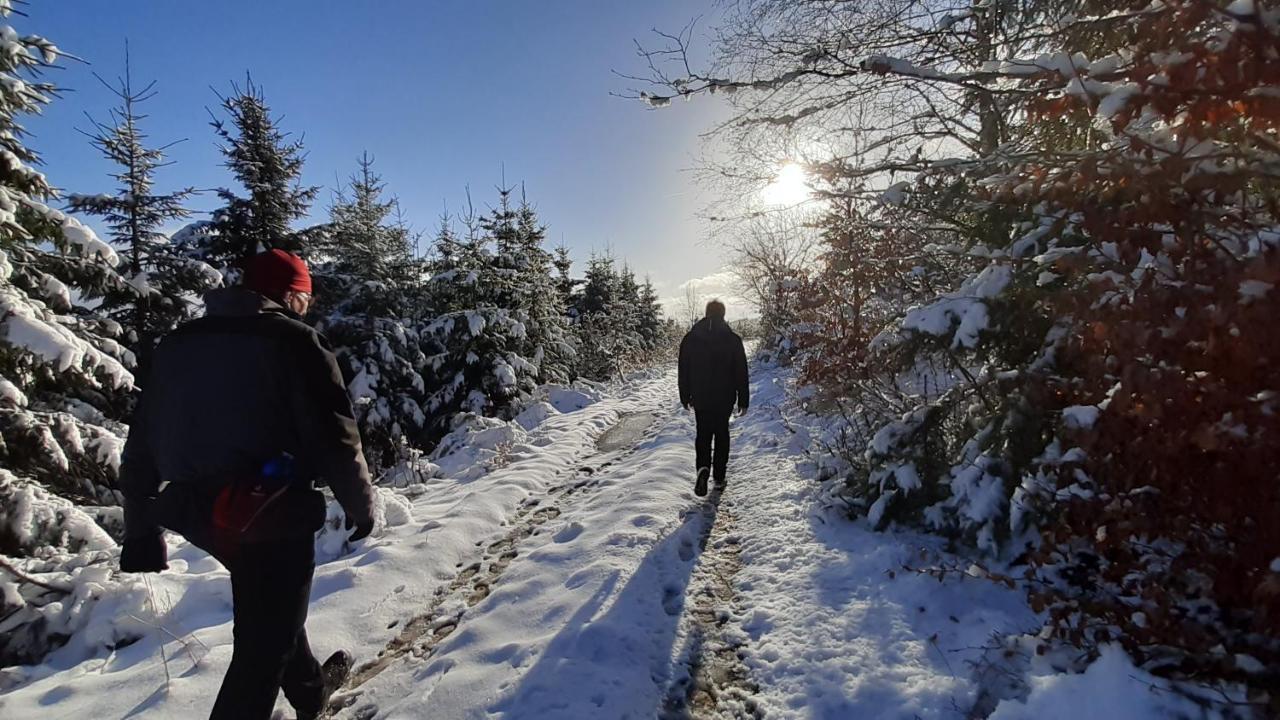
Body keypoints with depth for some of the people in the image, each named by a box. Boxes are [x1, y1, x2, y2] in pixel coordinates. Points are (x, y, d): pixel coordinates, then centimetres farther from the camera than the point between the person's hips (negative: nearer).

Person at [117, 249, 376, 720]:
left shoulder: (177, 345, 10)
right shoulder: (293, 341, -11)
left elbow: (141, 442, 13)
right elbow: (334, 437, -15)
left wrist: (141, 528, 21)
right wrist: (360, 503, -1)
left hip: (196, 512, 8)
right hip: (271, 511, -8)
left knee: (271, 605, 29)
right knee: (265, 640, 7)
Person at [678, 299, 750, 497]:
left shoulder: (690, 339, -1)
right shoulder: (733, 339, -6)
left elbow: (683, 371, 3)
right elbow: (741, 373, -4)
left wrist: (685, 397, 11)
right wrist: (743, 399, 2)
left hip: (700, 398, 1)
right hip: (725, 398, 0)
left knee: (703, 434, 10)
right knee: (722, 433, 13)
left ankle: (703, 468, -15)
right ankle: (719, 476, 19)